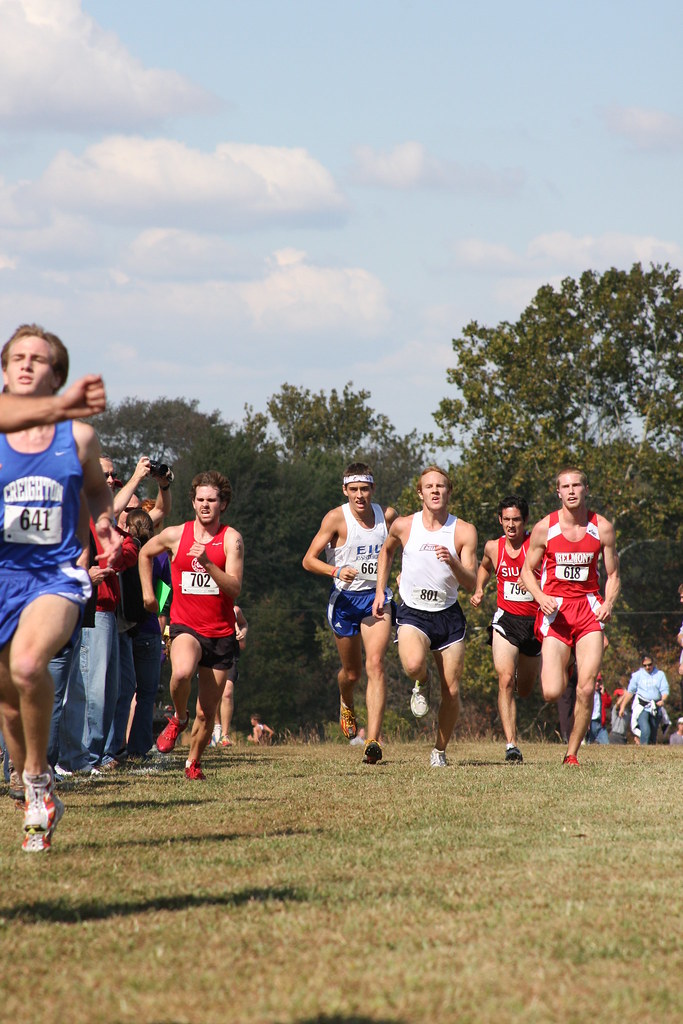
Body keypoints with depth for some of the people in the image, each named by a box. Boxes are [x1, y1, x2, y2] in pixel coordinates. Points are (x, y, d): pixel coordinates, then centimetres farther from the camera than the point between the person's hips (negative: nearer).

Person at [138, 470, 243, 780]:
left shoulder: (231, 539, -4)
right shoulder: (175, 535, 2)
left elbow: (234, 588, -13)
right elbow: (145, 554, 23)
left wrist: (207, 563, -25)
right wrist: (147, 592, 18)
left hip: (221, 632, 0)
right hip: (186, 626, 0)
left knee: (207, 712, 4)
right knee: (182, 672, -34)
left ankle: (193, 762, 28)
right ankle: (178, 718, -3)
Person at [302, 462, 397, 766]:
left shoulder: (388, 515, 0)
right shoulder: (337, 518, -10)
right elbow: (309, 560, -12)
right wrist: (336, 571, -29)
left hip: (377, 597, 1)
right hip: (345, 599, -1)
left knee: (375, 664, -18)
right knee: (352, 671, 13)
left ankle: (373, 741, -25)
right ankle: (346, 705, 51)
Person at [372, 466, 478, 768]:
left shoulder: (464, 531, -5)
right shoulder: (404, 526, -1)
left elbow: (471, 583, -8)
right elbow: (387, 551, 21)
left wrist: (452, 563, -27)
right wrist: (380, 591, 16)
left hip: (448, 615, 1)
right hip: (413, 612, -1)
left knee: (451, 691, 0)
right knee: (413, 664, -32)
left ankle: (440, 751, 21)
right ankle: (420, 685, 5)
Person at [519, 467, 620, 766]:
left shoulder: (602, 528, 1)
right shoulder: (544, 528, -3)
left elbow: (613, 575, 10)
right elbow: (527, 571, 7)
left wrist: (608, 602, -10)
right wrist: (542, 598, -13)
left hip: (588, 608, 1)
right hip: (555, 610, -1)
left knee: (587, 689, -10)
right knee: (552, 693, -11)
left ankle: (572, 753, 7)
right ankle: (553, 669, 28)